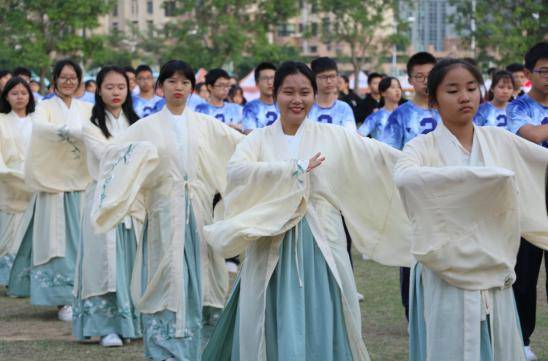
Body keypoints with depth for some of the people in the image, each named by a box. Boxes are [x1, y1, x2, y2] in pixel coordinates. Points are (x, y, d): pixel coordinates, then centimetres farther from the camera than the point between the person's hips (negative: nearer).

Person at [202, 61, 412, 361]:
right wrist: (296, 169, -19)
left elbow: (384, 157, 5)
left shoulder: (335, 137, 6)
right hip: (272, 252, 0)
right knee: (276, 333, 2)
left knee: (321, 332, 1)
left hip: (321, 250, 0)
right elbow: (237, 171, -15)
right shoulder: (258, 140, 4)